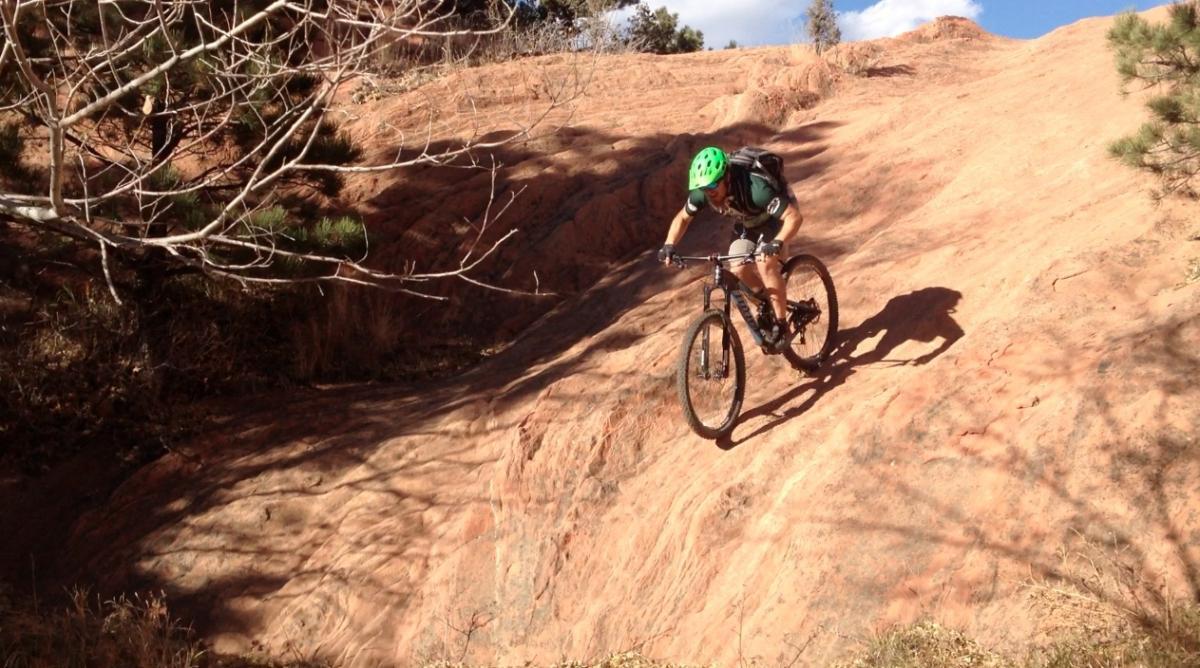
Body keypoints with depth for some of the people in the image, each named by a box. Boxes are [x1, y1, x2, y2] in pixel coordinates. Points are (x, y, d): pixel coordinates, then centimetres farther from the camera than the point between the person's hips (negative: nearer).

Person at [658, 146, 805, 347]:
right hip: (746, 224, 6)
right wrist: (669, 245, -25)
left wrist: (776, 243, -58)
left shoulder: (755, 188, -42)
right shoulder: (702, 192, -25)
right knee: (739, 270, -11)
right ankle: (767, 302, 17)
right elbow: (683, 218, -8)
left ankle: (781, 324, -13)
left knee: (765, 263, -27)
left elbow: (795, 217, -43)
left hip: (774, 219, -6)